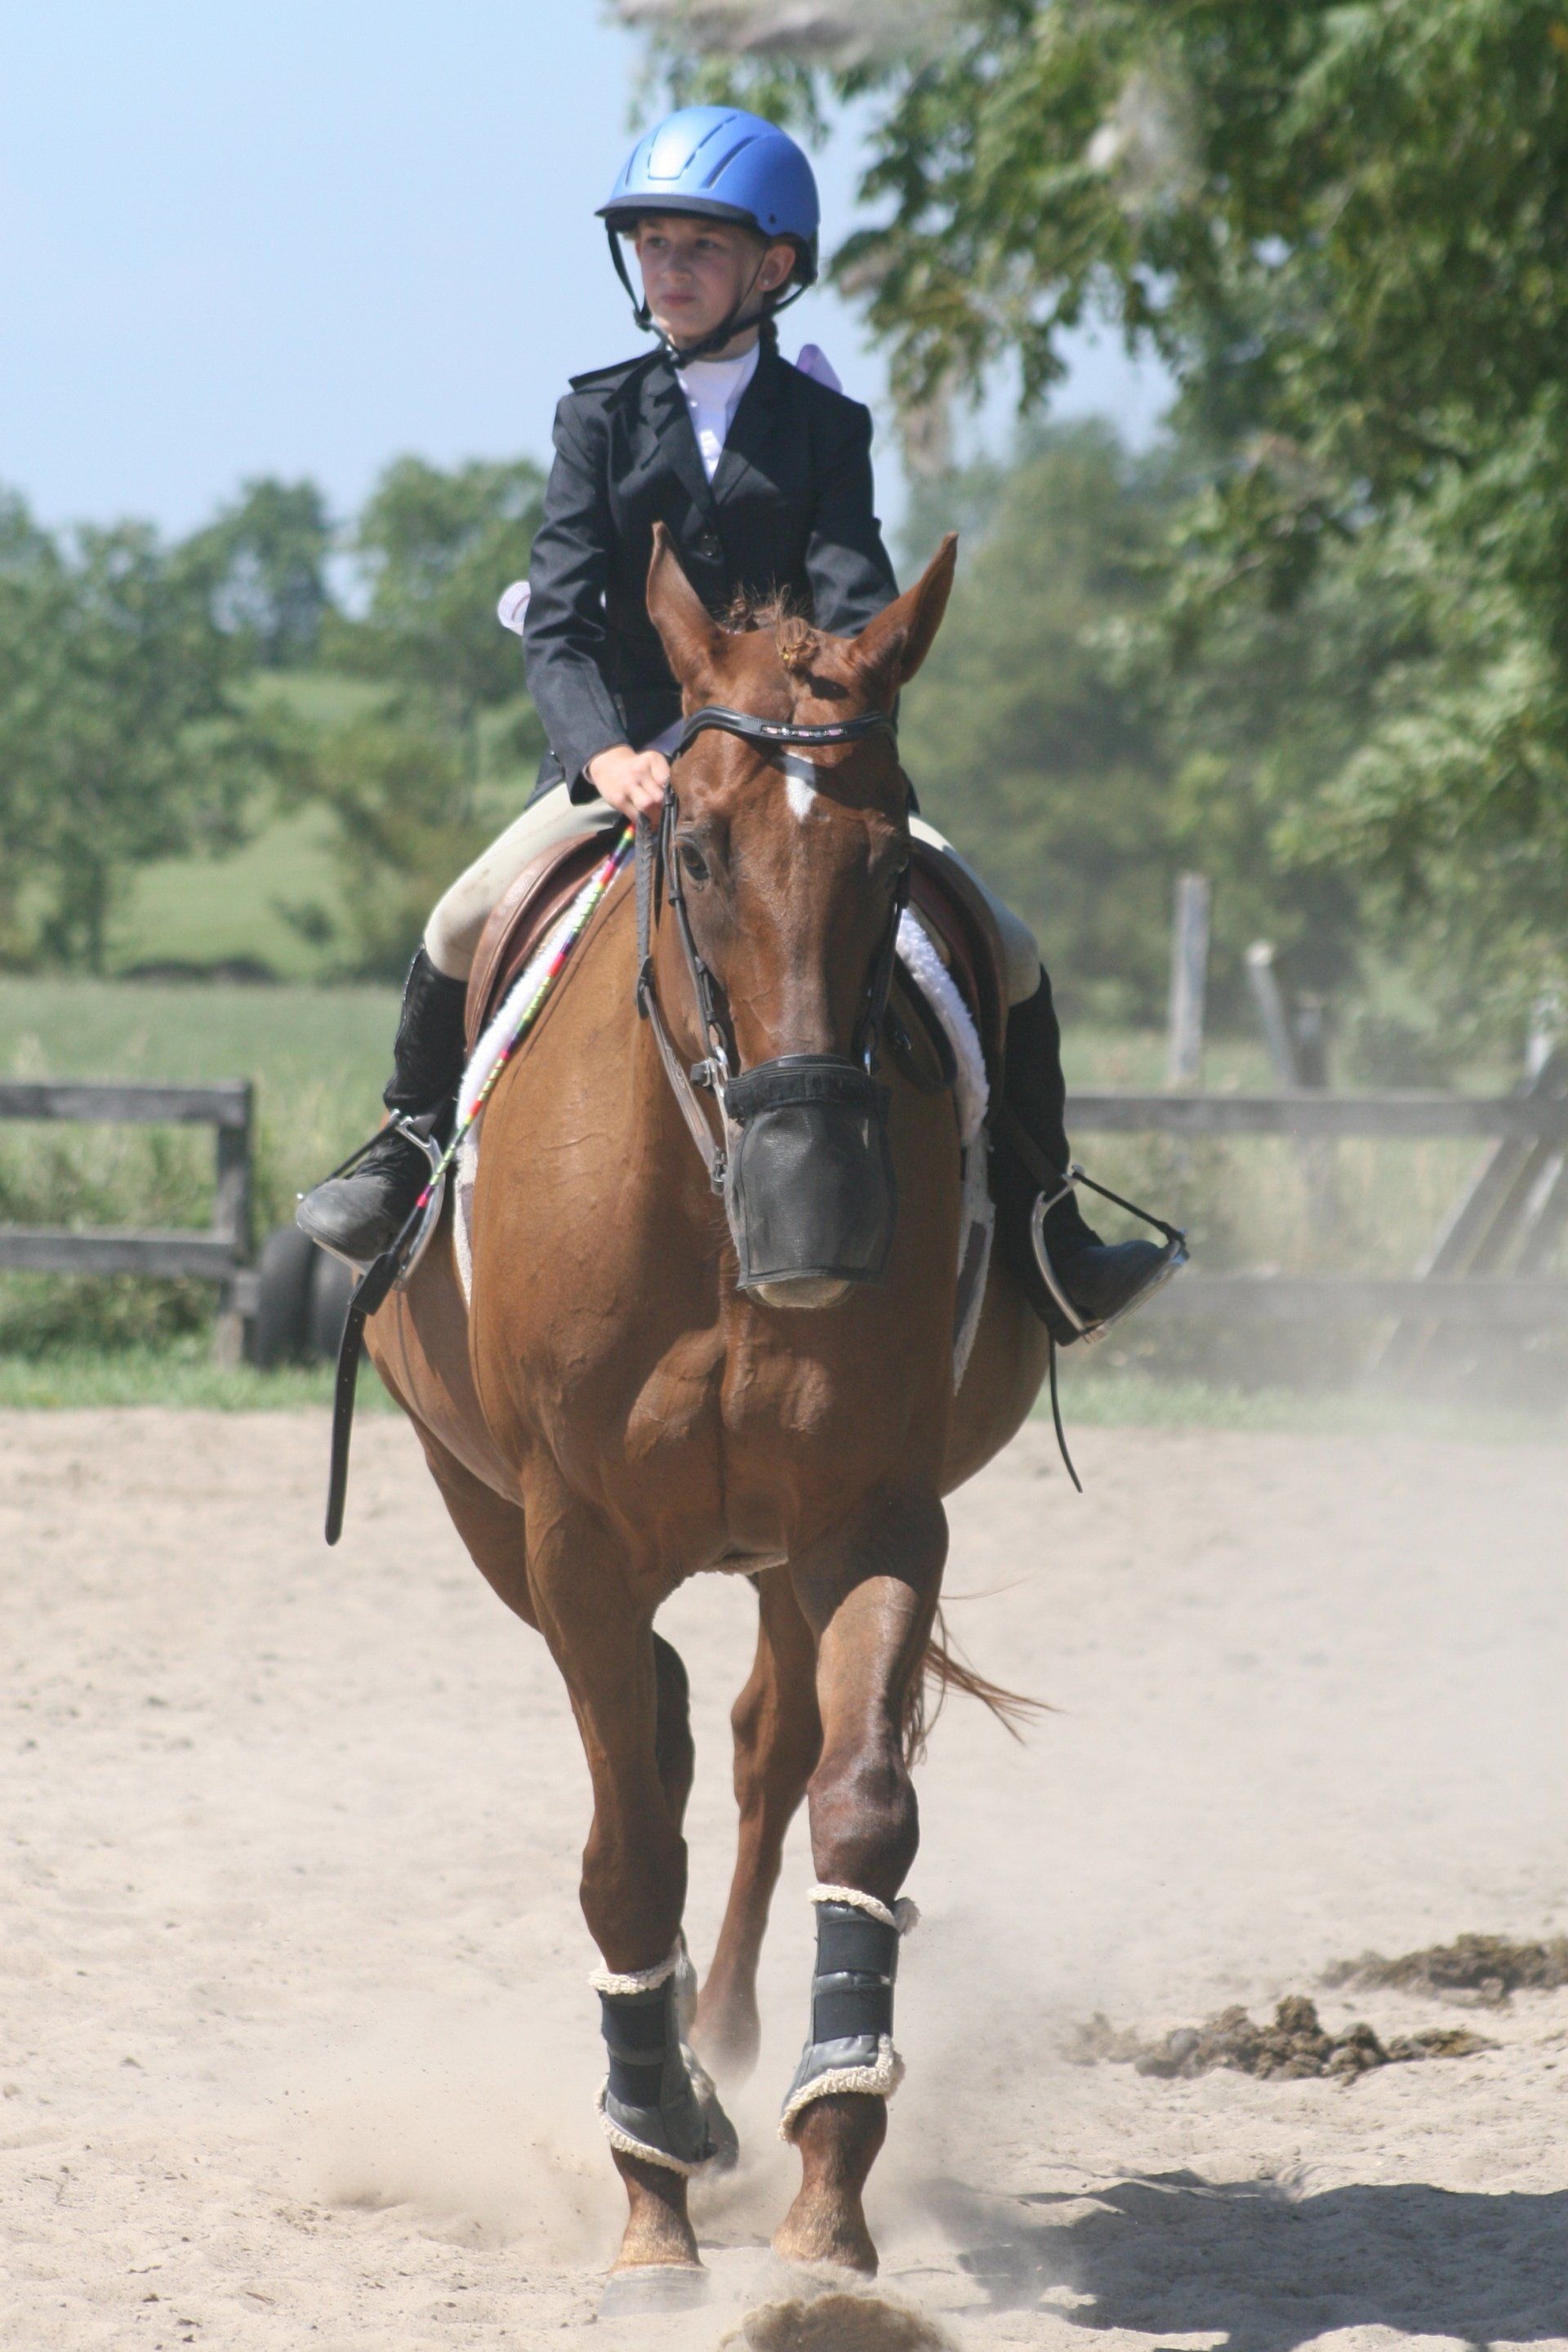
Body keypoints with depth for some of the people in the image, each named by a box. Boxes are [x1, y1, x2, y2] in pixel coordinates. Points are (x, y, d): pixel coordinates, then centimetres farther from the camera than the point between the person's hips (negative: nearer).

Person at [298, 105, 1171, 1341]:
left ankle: (1040, 1230, -2)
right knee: (467, 923, -23)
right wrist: (603, 754, -28)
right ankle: (411, 1149, 4)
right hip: (626, 755, 0)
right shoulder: (602, 415, 3)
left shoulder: (824, 425, 4)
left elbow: (855, 602, -9)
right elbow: (559, 614, -8)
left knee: (1004, 947, -15)